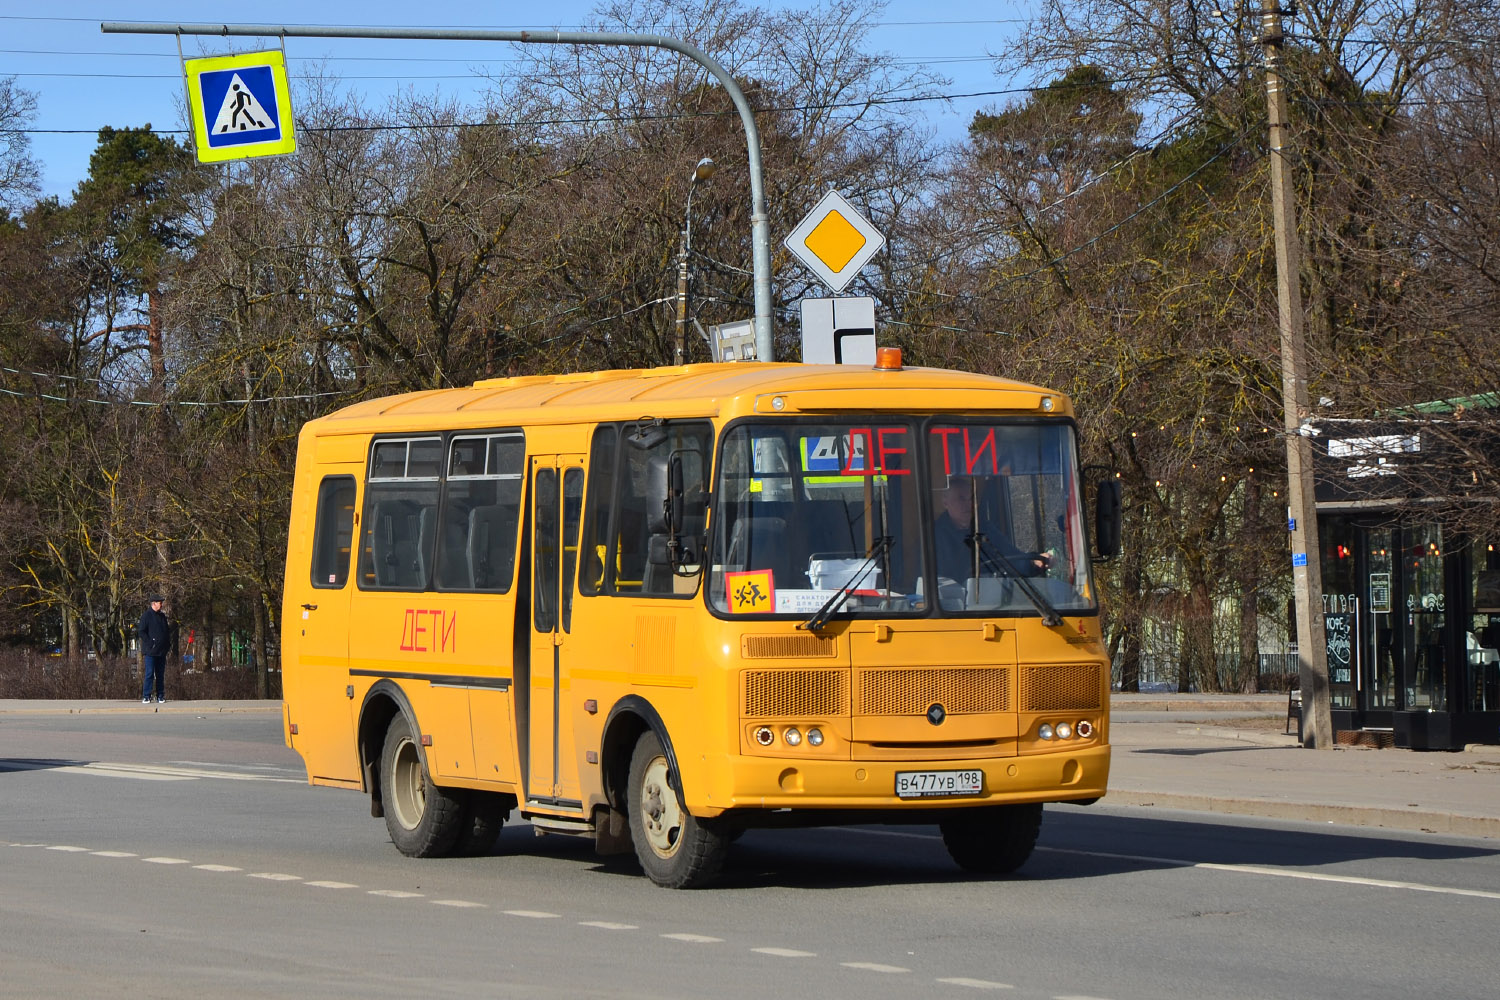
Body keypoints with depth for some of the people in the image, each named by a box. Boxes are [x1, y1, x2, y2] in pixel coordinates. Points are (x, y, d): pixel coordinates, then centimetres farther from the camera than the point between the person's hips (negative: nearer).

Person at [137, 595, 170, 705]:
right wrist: (150, 643, -17)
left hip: (161, 651, 7)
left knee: (160, 675, 8)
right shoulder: (146, 615, -6)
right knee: (149, 674, -9)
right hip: (150, 651, -7)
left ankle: (160, 696, 12)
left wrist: (168, 644, 11)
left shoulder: (162, 616, 16)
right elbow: (141, 632, -12)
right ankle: (146, 697, -6)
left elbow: (167, 631, 25)